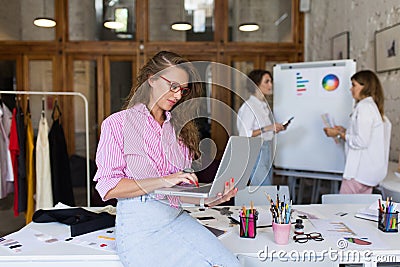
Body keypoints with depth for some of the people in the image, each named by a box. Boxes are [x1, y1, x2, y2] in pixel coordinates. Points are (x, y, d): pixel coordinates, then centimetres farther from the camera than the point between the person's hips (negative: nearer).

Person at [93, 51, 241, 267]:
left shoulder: (178, 128, 14)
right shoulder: (118, 123, 0)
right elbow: (108, 187, -9)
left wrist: (206, 199, -6)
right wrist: (163, 180, -16)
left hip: (176, 217, 4)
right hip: (139, 226, -4)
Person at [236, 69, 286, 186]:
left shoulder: (265, 105, 15)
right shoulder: (248, 106, -14)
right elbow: (244, 135, -20)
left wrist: (275, 129, 6)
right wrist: (267, 128, -24)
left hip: (267, 150, 9)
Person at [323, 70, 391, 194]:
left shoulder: (364, 106, -15)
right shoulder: (374, 106, 16)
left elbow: (361, 142, -20)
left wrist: (339, 134, -9)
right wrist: (344, 131, 15)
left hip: (361, 171, -10)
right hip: (368, 170, 10)